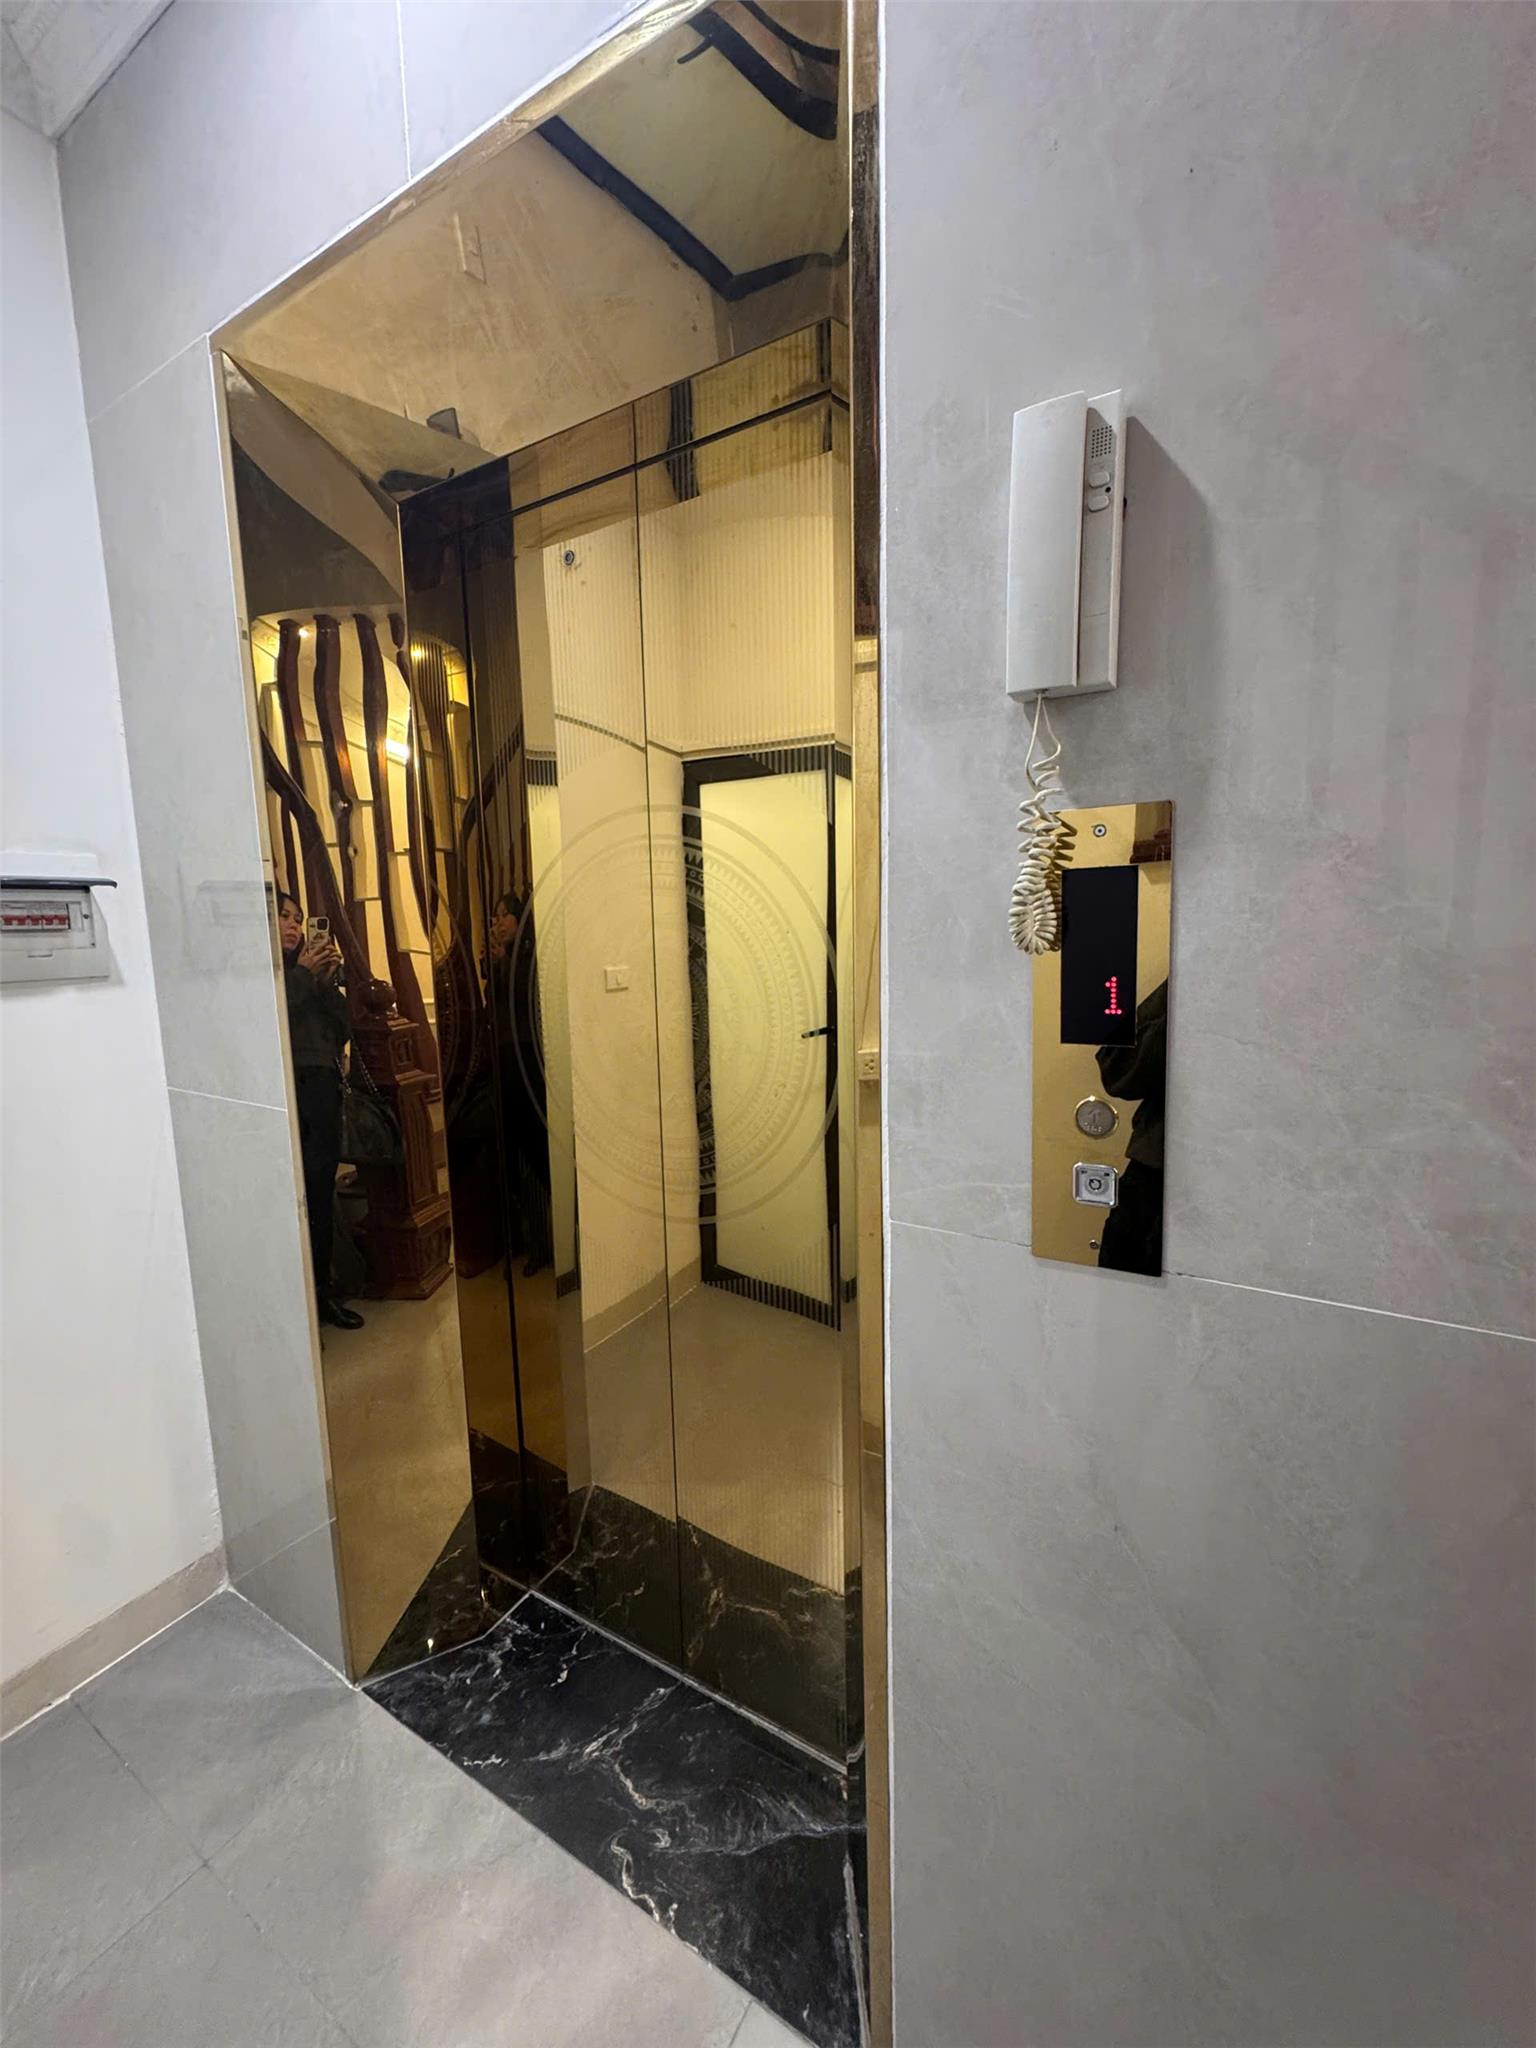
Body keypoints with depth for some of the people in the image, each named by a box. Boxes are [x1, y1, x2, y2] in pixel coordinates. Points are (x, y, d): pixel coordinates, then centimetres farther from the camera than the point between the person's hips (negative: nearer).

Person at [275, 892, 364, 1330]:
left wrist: (328, 980, 2)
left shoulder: (310, 965, 21)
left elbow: (343, 1027, 14)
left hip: (322, 1088, 5)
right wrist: (304, 974, -9)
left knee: (322, 1193, 7)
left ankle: (322, 1291, 18)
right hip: (285, 1087, -5)